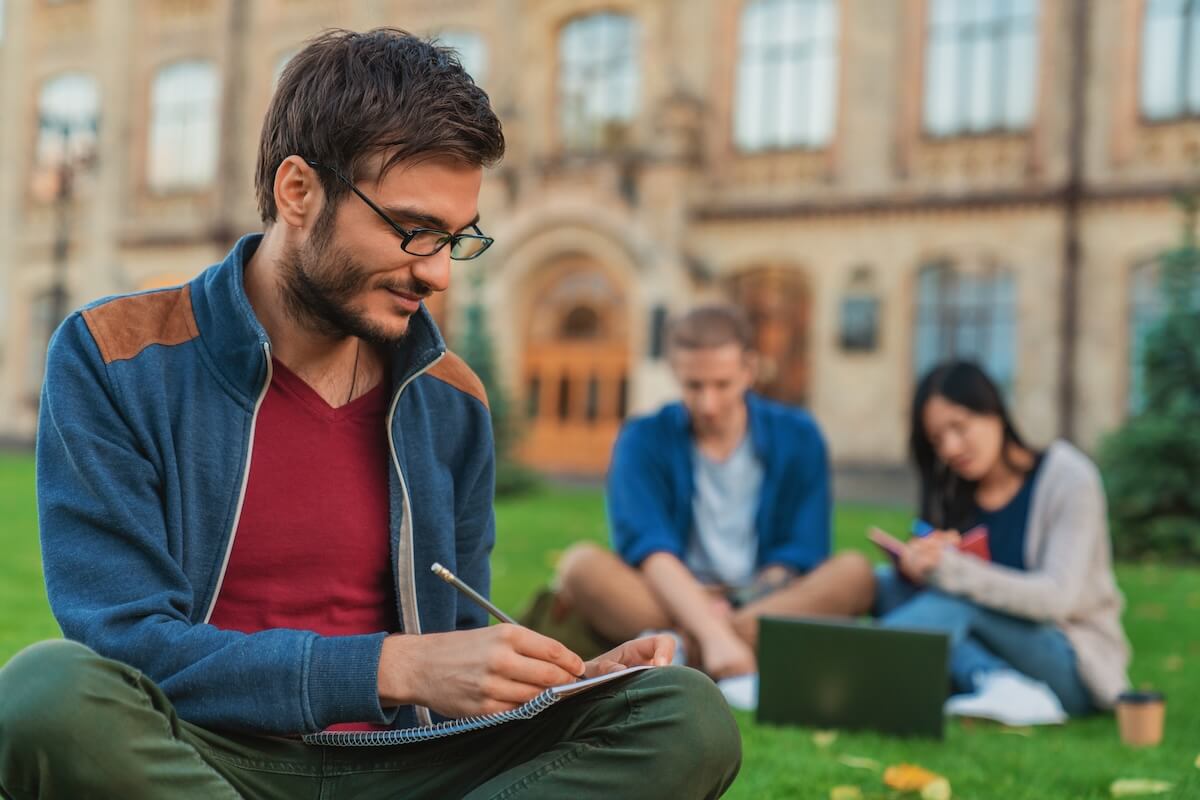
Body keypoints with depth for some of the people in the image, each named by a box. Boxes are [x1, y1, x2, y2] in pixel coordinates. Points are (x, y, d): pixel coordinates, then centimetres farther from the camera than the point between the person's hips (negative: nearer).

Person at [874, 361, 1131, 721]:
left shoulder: (1068, 478, -8)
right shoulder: (956, 494, 9)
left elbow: (1057, 597, -20)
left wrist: (948, 569, -33)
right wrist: (919, 566, -24)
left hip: (1074, 667, -5)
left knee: (956, 600, -31)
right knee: (886, 584, -18)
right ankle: (996, 684, -37)